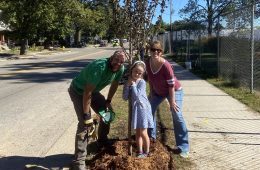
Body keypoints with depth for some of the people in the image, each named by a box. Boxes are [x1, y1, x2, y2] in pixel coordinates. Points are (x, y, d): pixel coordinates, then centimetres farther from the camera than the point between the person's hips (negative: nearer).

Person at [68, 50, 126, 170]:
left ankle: (102, 141, 35)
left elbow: (114, 84, 6)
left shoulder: (120, 69, -15)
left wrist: (108, 101, 7)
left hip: (93, 91, 8)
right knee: (85, 123, -17)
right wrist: (86, 115, -30)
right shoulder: (99, 67, -37)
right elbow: (87, 93, -34)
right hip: (78, 91, -7)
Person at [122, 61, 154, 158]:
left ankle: (146, 152, 20)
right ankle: (140, 152, 25)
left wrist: (133, 84, -19)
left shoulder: (142, 82, -14)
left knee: (143, 133, 1)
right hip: (134, 109, 5)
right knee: (137, 132, 13)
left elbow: (137, 95, -24)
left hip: (143, 108, -5)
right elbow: (125, 97, -5)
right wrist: (128, 85, -15)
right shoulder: (128, 82, 1)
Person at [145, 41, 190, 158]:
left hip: (174, 91, -7)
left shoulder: (166, 65, -34)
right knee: (149, 109, 14)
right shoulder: (148, 62, -15)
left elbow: (171, 85, -27)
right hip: (157, 91, 7)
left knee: (177, 116, -15)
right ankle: (151, 136, 36)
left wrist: (172, 101, -24)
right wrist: (151, 92, 5)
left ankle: (183, 147, -10)